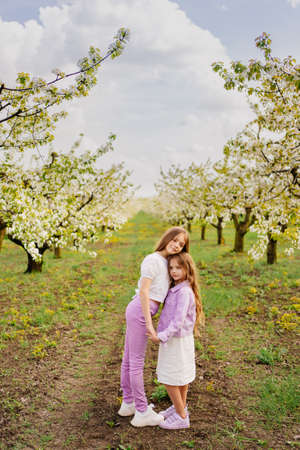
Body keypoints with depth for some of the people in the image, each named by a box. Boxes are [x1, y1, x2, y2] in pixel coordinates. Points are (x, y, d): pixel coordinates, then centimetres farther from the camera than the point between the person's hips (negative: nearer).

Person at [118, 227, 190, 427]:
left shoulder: (165, 262, 14)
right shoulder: (153, 260, -13)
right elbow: (143, 292, -18)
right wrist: (149, 323, -18)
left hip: (137, 311, 9)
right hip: (140, 311, -9)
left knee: (129, 359, 17)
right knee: (137, 362, 0)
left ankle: (128, 403, 30)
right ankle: (142, 412, 10)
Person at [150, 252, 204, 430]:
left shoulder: (185, 292, -22)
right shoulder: (174, 288, 7)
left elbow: (178, 320, -28)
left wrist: (162, 336, -30)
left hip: (177, 340, -9)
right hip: (173, 339, 9)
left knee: (170, 380, 0)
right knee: (180, 377, 22)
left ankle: (181, 417, 12)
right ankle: (180, 407, 37)